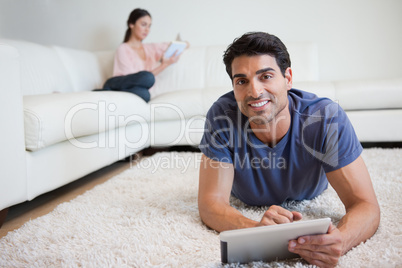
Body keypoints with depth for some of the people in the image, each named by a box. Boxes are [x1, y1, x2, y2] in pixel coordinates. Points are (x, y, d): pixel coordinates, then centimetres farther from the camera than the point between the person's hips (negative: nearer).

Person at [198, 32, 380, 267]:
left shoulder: (326, 118, -39)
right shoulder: (222, 116, -38)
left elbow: (366, 205, -38)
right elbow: (211, 203, -39)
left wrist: (341, 240, -62)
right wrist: (255, 228, -62)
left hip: (308, 199, 1)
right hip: (246, 202, 0)